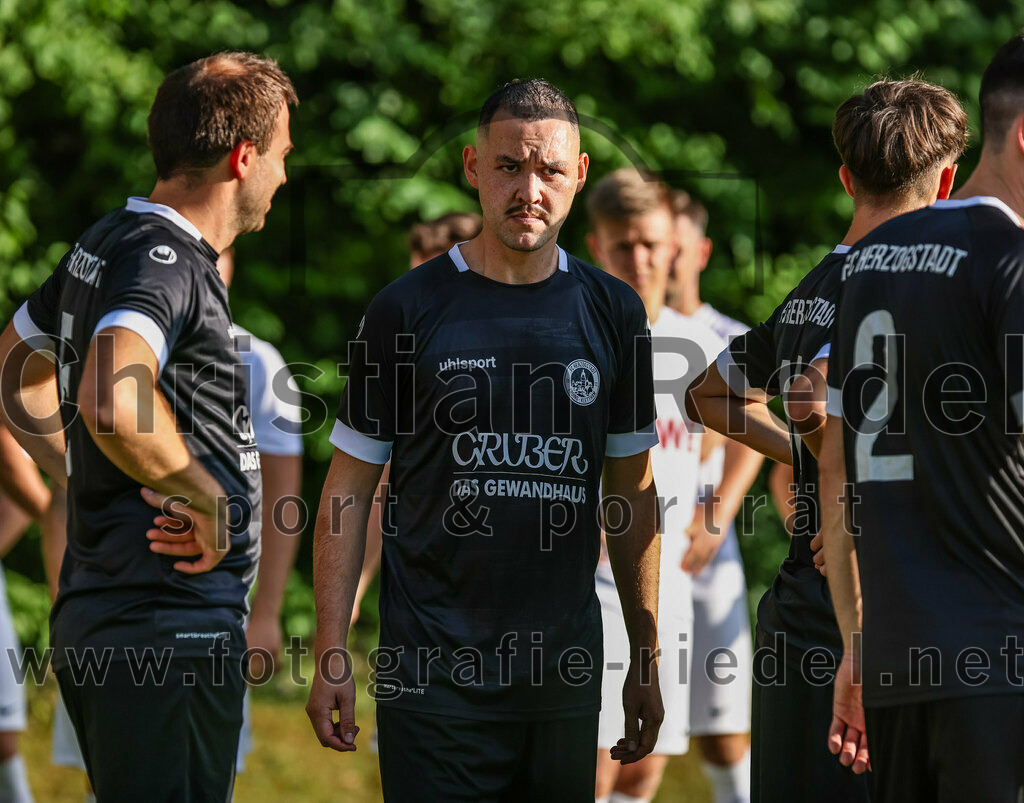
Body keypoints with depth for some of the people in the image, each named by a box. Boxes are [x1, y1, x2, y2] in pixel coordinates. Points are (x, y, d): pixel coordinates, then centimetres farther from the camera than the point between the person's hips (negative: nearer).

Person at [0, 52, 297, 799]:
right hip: (169, 627, -10)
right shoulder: (165, 260, -16)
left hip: (91, 618, 10)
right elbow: (111, 406, -34)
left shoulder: (103, 244, 14)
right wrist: (208, 500, -19)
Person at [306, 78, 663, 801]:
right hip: (434, 668, -3)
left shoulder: (612, 312, 8)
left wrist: (647, 658, 11)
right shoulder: (409, 309, 0)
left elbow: (633, 492, 14)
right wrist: (331, 656, -5)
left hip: (567, 672, 3)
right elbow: (350, 490, 2)